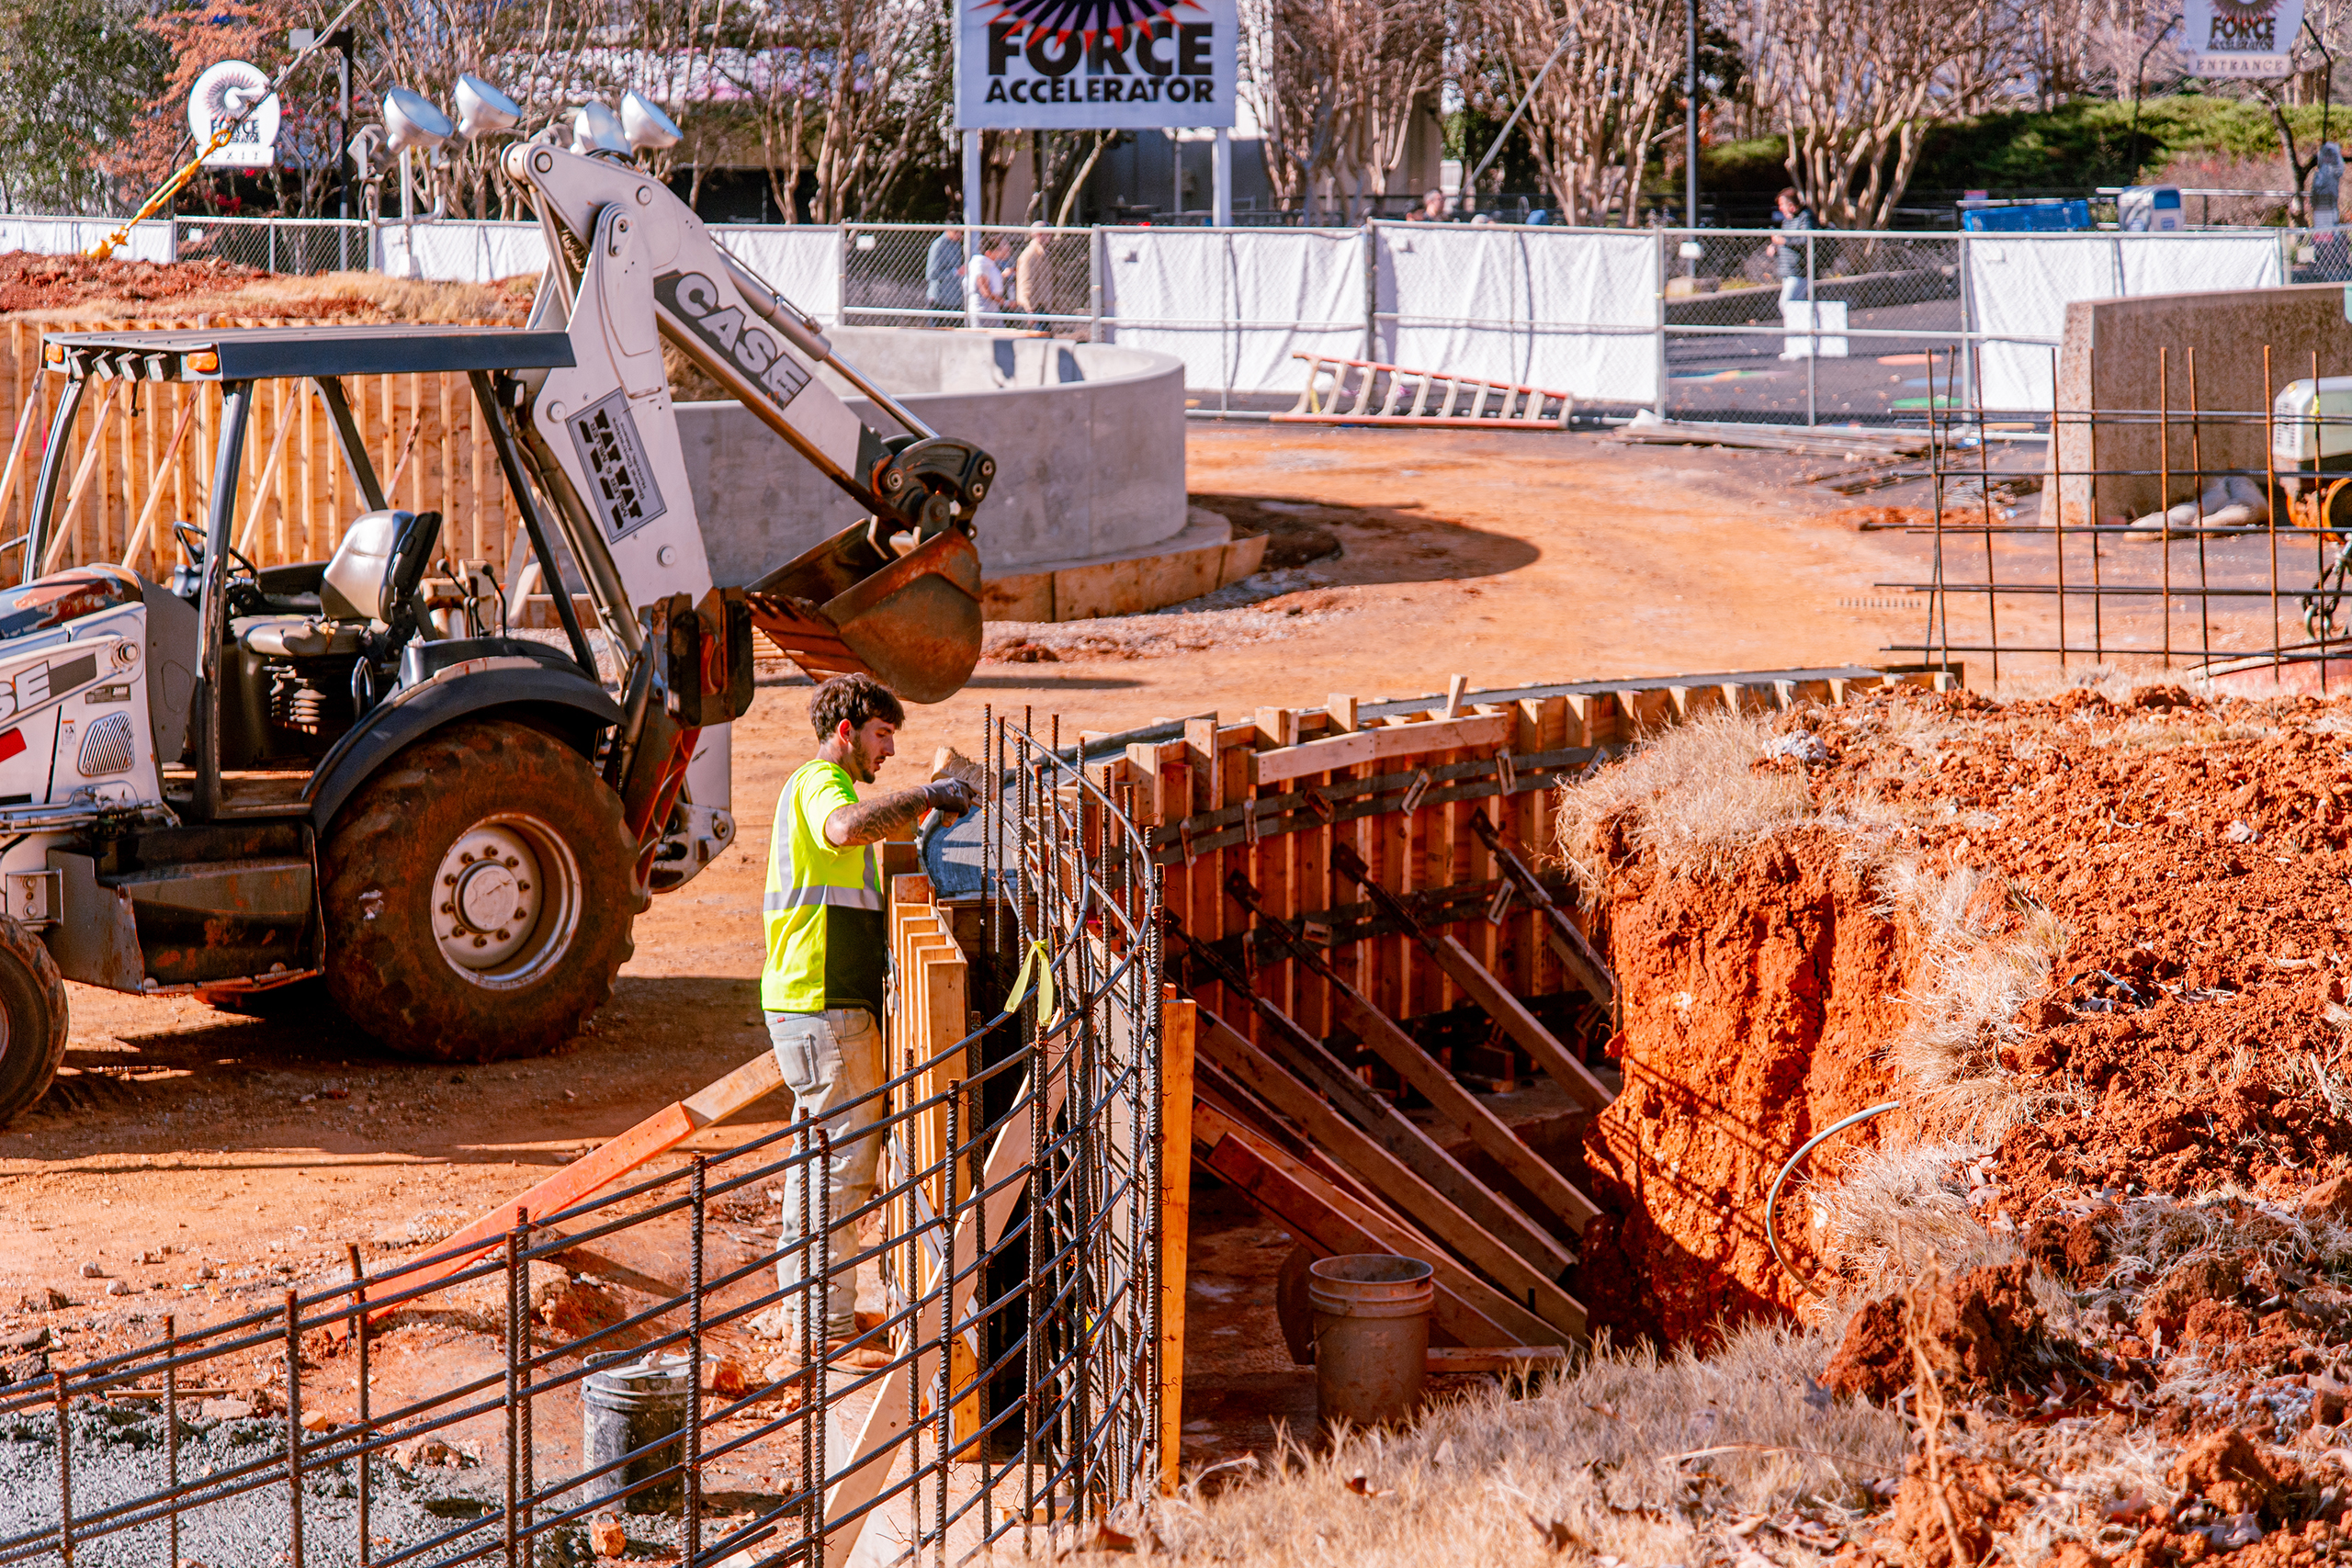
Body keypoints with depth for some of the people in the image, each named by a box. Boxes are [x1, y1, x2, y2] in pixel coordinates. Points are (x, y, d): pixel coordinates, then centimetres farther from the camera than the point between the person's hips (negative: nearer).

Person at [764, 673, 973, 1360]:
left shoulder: (820, 787, 23)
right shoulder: (821, 783, -12)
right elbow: (847, 827, -37)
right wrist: (926, 797, -29)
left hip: (819, 1003, 11)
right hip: (825, 1007, -11)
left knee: (818, 1150, 18)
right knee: (844, 1157, -8)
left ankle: (798, 1305, 26)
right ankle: (827, 1323, -6)